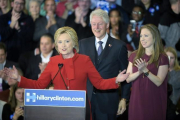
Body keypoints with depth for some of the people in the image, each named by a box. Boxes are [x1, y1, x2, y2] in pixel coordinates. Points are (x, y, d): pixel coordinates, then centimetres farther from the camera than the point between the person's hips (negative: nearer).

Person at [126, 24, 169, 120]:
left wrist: (145, 70, -25)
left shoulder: (162, 58, -5)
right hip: (136, 100, 3)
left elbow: (159, 82, -12)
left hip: (153, 101, -3)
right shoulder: (134, 56, 6)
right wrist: (139, 72, -18)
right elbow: (128, 79, 0)